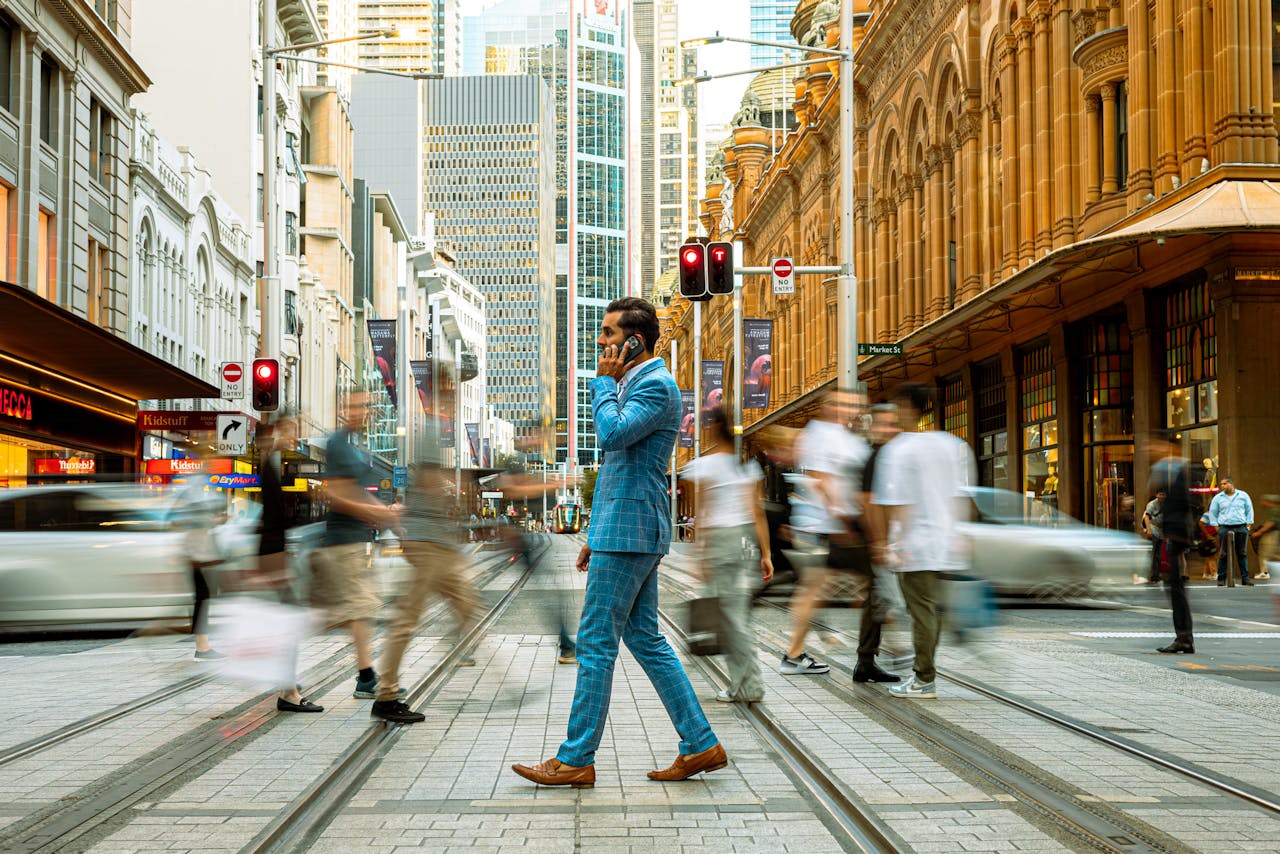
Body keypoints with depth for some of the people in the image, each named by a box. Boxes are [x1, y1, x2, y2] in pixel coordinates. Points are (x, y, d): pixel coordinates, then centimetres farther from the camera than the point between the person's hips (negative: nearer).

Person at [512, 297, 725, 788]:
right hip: (627, 531, 10)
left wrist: (604, 381, -11)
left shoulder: (656, 384, -11)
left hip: (630, 531, -10)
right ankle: (700, 746, 14)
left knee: (596, 642, -5)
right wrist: (598, 535, 23)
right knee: (645, 639, 11)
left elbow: (612, 435, -27)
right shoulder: (631, 384, 21)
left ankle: (576, 759, 2)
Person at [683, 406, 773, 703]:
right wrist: (765, 553, 7)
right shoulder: (749, 465, 8)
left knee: (733, 615, -1)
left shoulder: (704, 465, -6)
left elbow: (705, 514, -9)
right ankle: (741, 683, 17)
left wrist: (703, 556, -8)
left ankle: (749, 685, 0)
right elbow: (757, 512, 6)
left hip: (720, 540, -5)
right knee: (740, 614, 12)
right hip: (747, 538, 5)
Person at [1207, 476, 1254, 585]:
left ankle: (1245, 578, 7)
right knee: (1223, 555, -4)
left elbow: (1249, 511, 13)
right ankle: (1221, 579, 0)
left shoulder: (1243, 495, 9)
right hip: (1224, 528, -1)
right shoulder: (1218, 498, 7)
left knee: (1242, 554, 3)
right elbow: (1212, 513, 12)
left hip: (1241, 528, 1)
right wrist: (1216, 526, 3)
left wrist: (1248, 524, 5)